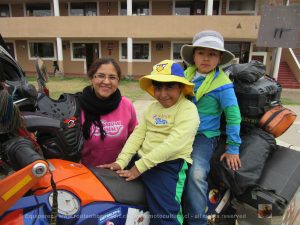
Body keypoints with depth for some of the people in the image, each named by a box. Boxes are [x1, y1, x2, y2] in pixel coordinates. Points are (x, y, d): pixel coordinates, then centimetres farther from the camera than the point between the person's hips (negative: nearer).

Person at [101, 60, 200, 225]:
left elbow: (173, 143, -20)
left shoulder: (188, 109, -8)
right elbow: (137, 135, 7)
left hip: (169, 165, -6)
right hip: (141, 160, 7)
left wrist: (139, 167, -22)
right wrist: (121, 161, -7)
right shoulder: (152, 108, 15)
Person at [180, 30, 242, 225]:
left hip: (204, 135, -5)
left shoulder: (222, 85, -11)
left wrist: (233, 148, -8)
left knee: (196, 174, -26)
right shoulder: (186, 74, 5)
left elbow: (233, 116, -9)